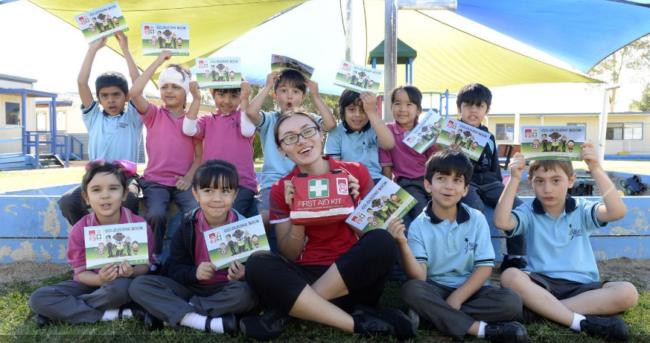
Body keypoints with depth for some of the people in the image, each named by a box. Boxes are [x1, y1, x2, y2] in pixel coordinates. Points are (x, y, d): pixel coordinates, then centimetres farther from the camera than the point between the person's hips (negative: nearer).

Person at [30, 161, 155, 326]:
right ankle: (109, 314, -23)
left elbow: (146, 264, -8)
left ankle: (65, 310, -16)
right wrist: (100, 279, -31)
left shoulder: (139, 225, -15)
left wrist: (132, 272, -32)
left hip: (123, 282, -2)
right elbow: (81, 272, -7)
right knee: (38, 299, -19)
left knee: (122, 287, -40)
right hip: (92, 282, 3)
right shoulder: (79, 230, -11)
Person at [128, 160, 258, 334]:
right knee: (139, 285, -17)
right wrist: (194, 273, -24)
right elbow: (174, 269, -3)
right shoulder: (187, 227, -3)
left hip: (226, 291, -2)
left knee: (245, 292, -36)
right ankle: (209, 322, -31)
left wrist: (242, 275, -26)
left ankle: (167, 313, -23)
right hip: (191, 287, 2)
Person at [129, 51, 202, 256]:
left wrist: (189, 178, -11)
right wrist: (158, 62, -11)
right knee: (156, 215, -29)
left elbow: (199, 155, 8)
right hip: (155, 181, -1)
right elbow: (134, 93, -15)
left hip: (183, 182, 1)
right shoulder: (154, 115, 4)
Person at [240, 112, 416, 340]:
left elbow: (371, 235, 4)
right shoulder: (281, 190, 3)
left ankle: (283, 314, -22)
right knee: (258, 264, -28)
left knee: (382, 241, -31)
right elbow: (290, 256, 1)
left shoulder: (356, 173, 0)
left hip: (355, 279, 1)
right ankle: (359, 323, -28)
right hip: (306, 278, 0)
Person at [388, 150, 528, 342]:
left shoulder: (477, 219, -1)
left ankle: (436, 315, -23)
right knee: (411, 290, -32)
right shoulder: (418, 225, -4)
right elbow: (419, 277, -13)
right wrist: (403, 245, -30)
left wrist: (457, 297, -16)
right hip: (437, 290, 0)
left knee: (511, 302, -26)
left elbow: (485, 267, -4)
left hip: (470, 289, 1)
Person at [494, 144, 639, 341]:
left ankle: (540, 308, -27)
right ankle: (582, 322, -32)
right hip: (542, 284, -1)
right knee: (510, 276, -32)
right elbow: (501, 222, -18)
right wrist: (514, 178, -20)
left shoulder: (582, 210, 6)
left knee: (627, 293, -26)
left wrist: (596, 169, -18)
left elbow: (618, 212, -14)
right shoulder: (529, 212, 3)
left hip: (581, 285, 2)